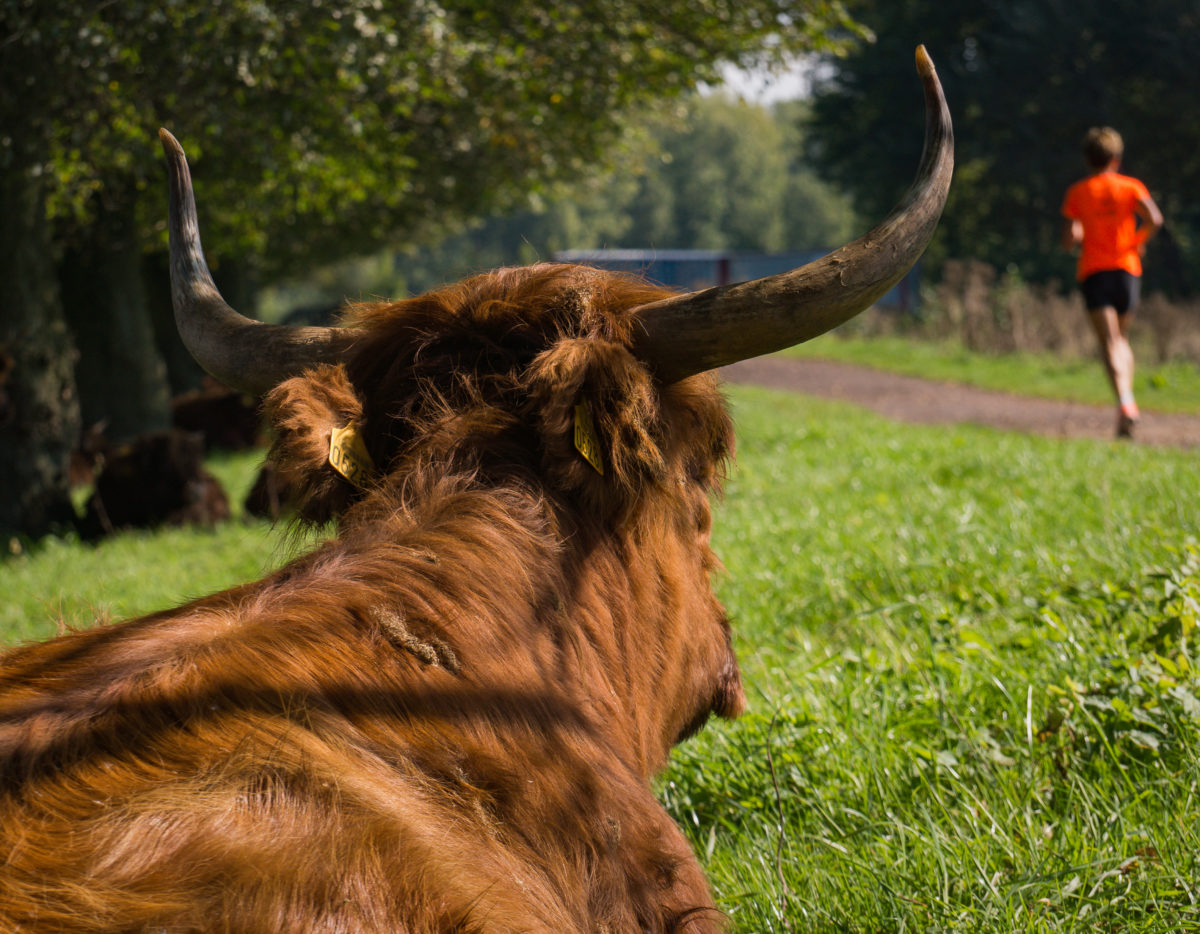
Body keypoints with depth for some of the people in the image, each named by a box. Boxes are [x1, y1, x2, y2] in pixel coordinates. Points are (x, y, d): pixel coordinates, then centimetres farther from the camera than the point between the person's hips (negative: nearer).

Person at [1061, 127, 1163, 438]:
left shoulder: (1077, 192, 5)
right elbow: (1154, 219, -11)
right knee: (1122, 338, 19)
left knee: (1109, 341, -10)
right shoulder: (1131, 187, 6)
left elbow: (1068, 240, -1)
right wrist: (1138, 242, 7)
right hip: (1127, 268, 2)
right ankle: (1128, 398, 6)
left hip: (1093, 271, -2)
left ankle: (1124, 400, -31)